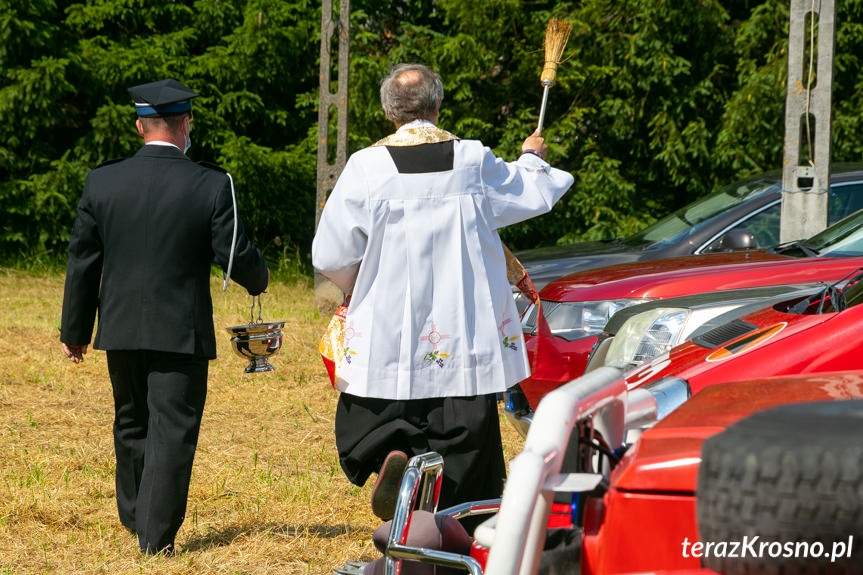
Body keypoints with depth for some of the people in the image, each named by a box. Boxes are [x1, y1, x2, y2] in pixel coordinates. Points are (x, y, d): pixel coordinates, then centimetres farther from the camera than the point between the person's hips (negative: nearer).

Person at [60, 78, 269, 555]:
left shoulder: (102, 182, -3)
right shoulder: (211, 187, -11)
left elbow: (82, 261, 2)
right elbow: (235, 256, -8)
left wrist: (75, 329, 11)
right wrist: (259, 278, 16)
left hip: (121, 329, 3)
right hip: (181, 332, -3)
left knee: (131, 425, 20)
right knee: (172, 429, 1)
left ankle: (134, 517, 33)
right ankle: (157, 534, -3)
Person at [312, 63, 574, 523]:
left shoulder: (367, 167, -7)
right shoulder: (474, 161, -2)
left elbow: (330, 255, -5)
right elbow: (534, 195, 17)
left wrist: (355, 284, 18)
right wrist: (531, 158, 39)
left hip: (388, 334, -1)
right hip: (465, 337, 1)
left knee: (373, 432, 11)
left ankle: (391, 462, -19)